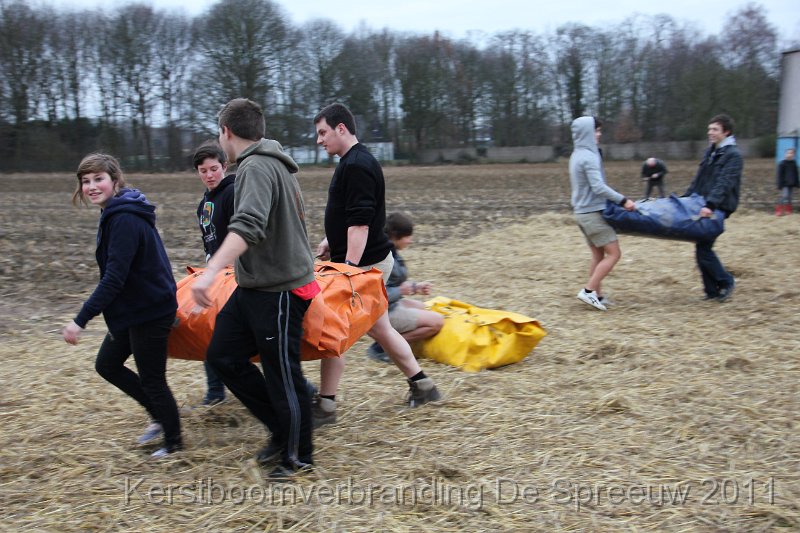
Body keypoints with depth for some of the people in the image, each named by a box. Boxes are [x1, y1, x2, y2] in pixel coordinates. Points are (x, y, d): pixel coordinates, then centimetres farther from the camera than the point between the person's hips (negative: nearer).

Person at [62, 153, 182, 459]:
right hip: (132, 308, 10)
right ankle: (160, 417, 32)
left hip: (150, 311, -10)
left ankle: (173, 443, 24)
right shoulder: (116, 214, 8)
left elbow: (114, 277, -28)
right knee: (107, 365, 19)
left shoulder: (125, 219, -23)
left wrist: (81, 320, -28)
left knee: (151, 379, 4)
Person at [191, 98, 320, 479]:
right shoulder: (276, 164, 14)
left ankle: (298, 456, 21)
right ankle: (282, 431, 22)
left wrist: (211, 272, -42)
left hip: (279, 291, -10)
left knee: (282, 375, 2)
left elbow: (248, 226, -34)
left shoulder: (257, 167, -17)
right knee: (223, 356, 11)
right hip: (252, 288, 10)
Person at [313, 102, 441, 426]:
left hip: (365, 264, -10)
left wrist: (350, 265, -29)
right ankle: (422, 386, 24)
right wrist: (330, 242, 20)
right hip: (374, 261, 10)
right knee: (379, 328, 16)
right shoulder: (354, 161, 16)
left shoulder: (357, 166, -17)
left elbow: (360, 221, -25)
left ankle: (325, 406, 6)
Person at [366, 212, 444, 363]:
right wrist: (400, 291, -19)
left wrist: (414, 287, 5)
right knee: (437, 321, -9)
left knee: (420, 307, 33)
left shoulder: (392, 252, 6)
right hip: (381, 314, -10)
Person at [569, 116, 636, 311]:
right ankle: (588, 291, -9)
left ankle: (597, 295, 15)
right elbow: (598, 187, -25)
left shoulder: (576, 155, 14)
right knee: (614, 253, -6)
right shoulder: (589, 157, -17)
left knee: (598, 254, 13)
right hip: (593, 213, -10)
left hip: (583, 212, 10)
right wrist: (622, 200, -22)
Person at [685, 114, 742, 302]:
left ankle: (725, 281, 8)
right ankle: (712, 290, 15)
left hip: (718, 209, -8)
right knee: (703, 248, 7)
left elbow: (724, 184, -23)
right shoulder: (710, 152, 16)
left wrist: (710, 205, -34)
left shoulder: (733, 155, -10)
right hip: (702, 206, 8)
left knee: (703, 248, -11)